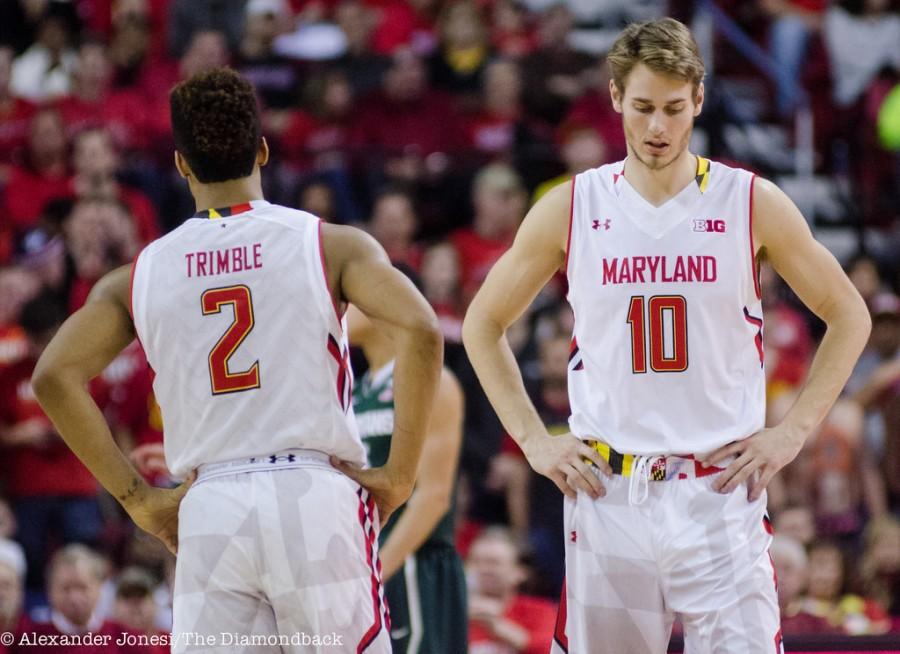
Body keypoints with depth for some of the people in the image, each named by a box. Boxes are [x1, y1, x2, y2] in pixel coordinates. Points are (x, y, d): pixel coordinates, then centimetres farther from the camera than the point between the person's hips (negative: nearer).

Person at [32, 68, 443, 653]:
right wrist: (400, 473, -4)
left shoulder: (141, 275, 11)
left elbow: (55, 377, 2)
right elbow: (420, 330, -11)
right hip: (315, 494, -2)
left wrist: (137, 497, 7)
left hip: (208, 511, 2)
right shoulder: (331, 245, 3)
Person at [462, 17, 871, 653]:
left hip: (721, 490, -1)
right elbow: (483, 325, 15)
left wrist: (793, 431, 3)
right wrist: (534, 440, 6)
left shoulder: (752, 203, 1)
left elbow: (848, 315, 11)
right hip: (607, 496, 2)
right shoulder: (570, 209, 3)